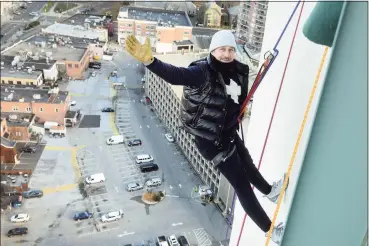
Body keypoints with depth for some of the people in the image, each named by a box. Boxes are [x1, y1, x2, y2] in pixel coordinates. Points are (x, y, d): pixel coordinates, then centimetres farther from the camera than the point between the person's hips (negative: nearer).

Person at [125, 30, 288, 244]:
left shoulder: (239, 72, -4)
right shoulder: (203, 72, -26)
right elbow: (176, 75, -44)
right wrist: (150, 61, -59)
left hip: (229, 132, 8)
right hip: (210, 140, -7)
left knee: (247, 164, 32)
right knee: (242, 183, 3)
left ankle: (271, 191, 64)